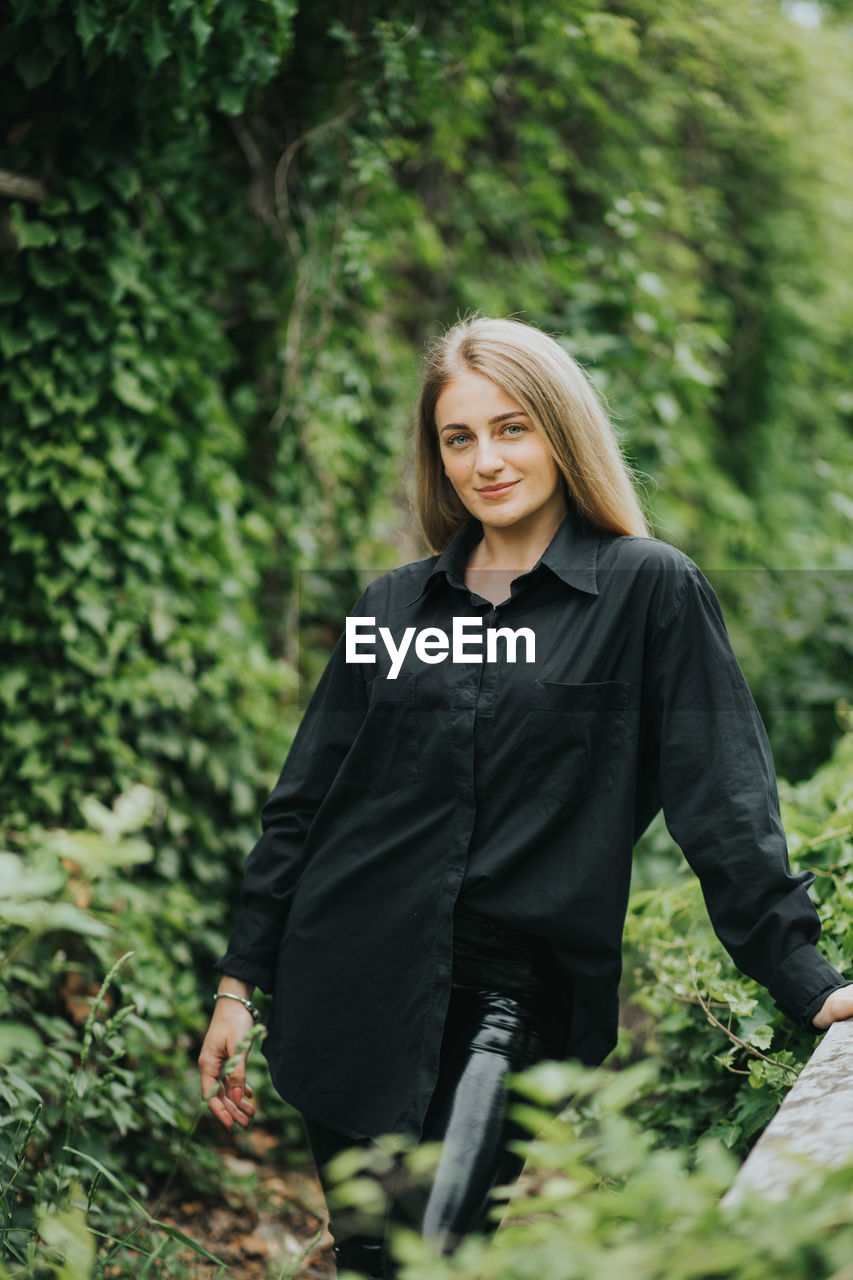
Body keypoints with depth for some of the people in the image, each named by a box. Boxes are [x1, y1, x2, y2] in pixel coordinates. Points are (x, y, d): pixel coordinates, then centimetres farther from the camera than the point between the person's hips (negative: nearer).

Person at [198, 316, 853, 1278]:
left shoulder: (649, 593, -1)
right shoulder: (392, 607, 11)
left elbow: (722, 800, -5)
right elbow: (303, 802, 14)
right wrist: (241, 981, 11)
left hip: (514, 1007, -3)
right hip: (356, 999, 4)